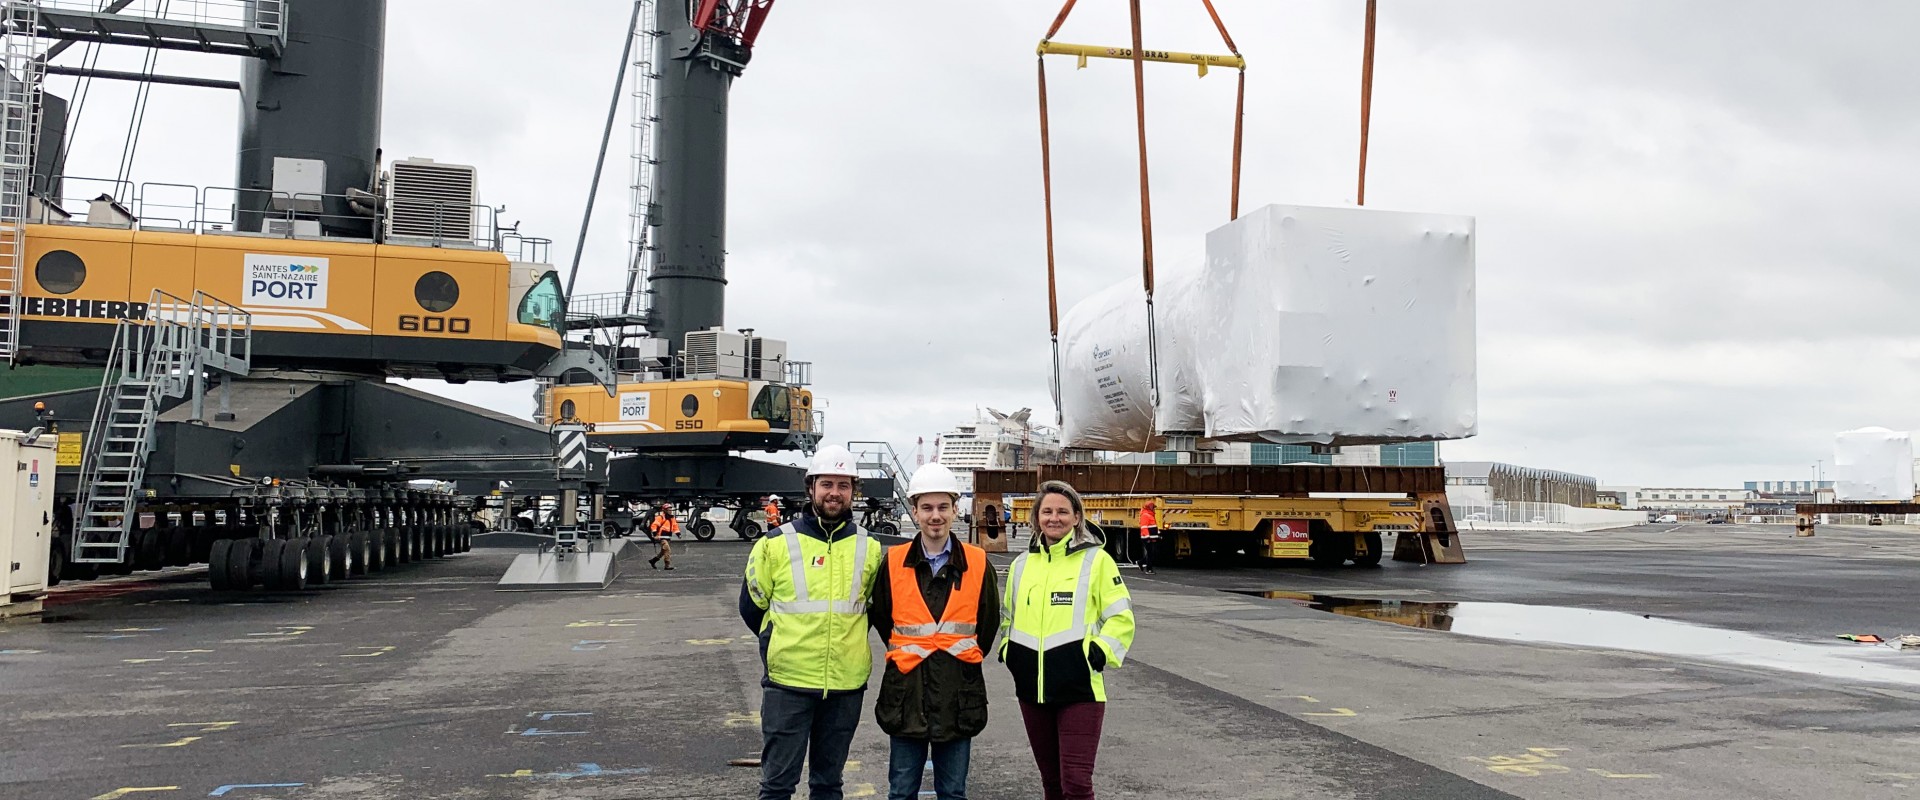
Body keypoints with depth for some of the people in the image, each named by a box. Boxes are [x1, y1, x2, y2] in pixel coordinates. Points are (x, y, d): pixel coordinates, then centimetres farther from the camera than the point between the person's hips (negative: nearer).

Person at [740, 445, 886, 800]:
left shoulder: (870, 550, 4)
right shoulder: (776, 544, -4)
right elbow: (752, 606, 6)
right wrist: (787, 644, 8)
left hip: (847, 684, 3)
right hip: (787, 682, -2)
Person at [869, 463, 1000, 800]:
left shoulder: (977, 564, -1)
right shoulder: (894, 562, -1)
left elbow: (989, 622, 11)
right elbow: (879, 616, 11)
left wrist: (968, 655, 11)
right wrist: (904, 652, 10)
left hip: (960, 693, 0)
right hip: (906, 690, 0)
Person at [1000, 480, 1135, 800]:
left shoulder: (1095, 559, -3)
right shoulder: (1022, 563, 10)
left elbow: (1121, 617, -2)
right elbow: (1008, 616, 23)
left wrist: (1099, 652, -14)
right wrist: (1008, 651, 8)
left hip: (1079, 689, -5)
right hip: (1032, 690, 5)